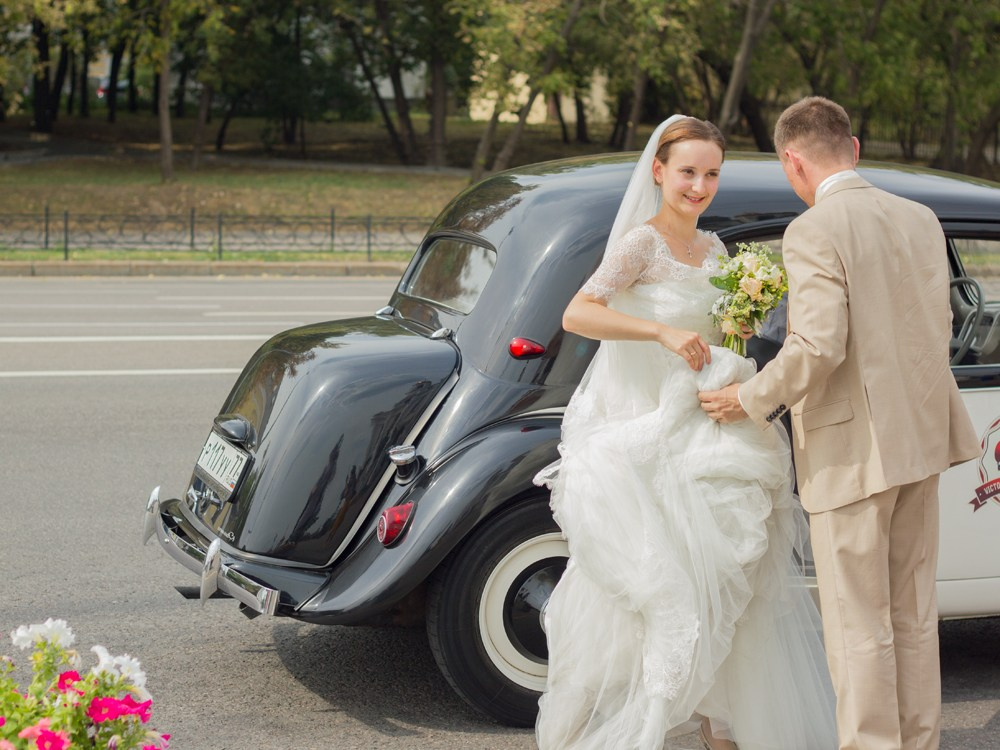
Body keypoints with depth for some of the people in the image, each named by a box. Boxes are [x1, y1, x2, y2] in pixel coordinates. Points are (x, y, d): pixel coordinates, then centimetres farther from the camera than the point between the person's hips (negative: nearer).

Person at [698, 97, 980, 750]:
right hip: (920, 435, 7)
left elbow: (818, 347, -22)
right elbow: (939, 327, 11)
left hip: (853, 451, -7)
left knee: (859, 626, 3)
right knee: (913, 615, 17)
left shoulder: (813, 232, -15)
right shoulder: (921, 219, 6)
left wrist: (751, 401, -8)